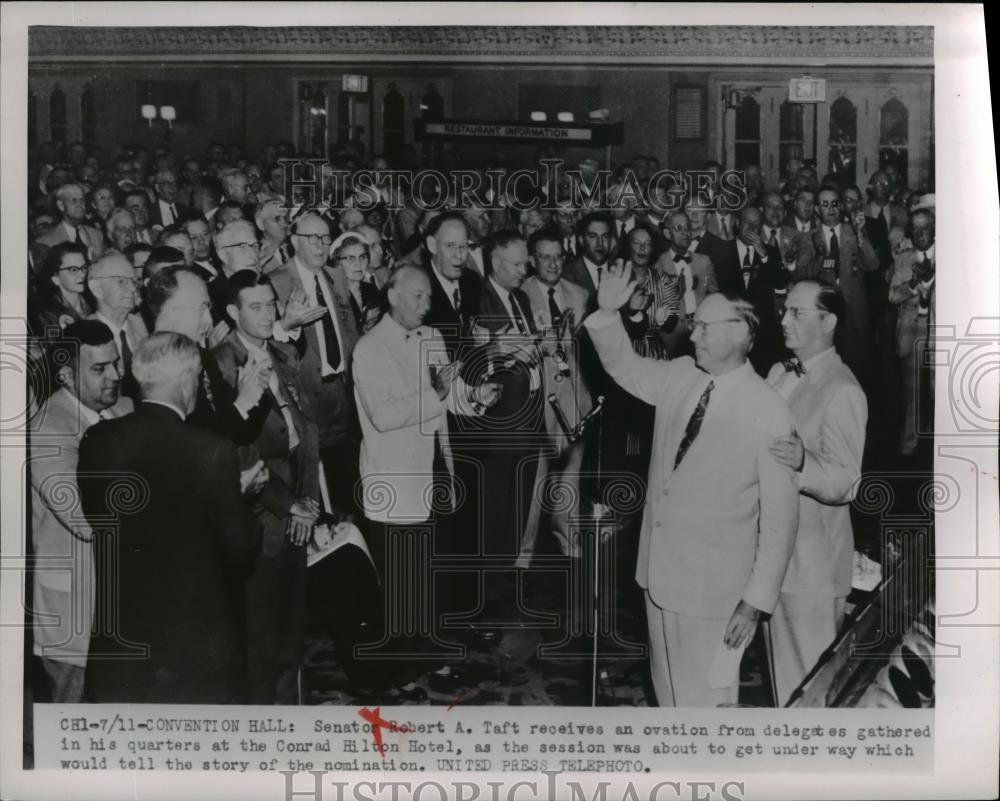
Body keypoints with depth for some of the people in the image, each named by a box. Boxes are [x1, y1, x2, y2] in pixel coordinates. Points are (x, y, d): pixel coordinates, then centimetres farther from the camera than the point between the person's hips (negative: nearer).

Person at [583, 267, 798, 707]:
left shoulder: (768, 411, -16)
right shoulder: (680, 376, 1)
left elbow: (780, 514, -14)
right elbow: (625, 366, 18)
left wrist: (757, 601, -14)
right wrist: (608, 314, 0)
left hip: (714, 586, -6)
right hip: (660, 570, 6)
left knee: (707, 695, 7)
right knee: (667, 686, 20)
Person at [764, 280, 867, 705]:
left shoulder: (842, 392, -16)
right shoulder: (779, 373, 9)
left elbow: (846, 484, -20)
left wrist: (802, 463, -37)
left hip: (813, 556, -8)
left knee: (811, 676, 2)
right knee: (782, 664, 20)